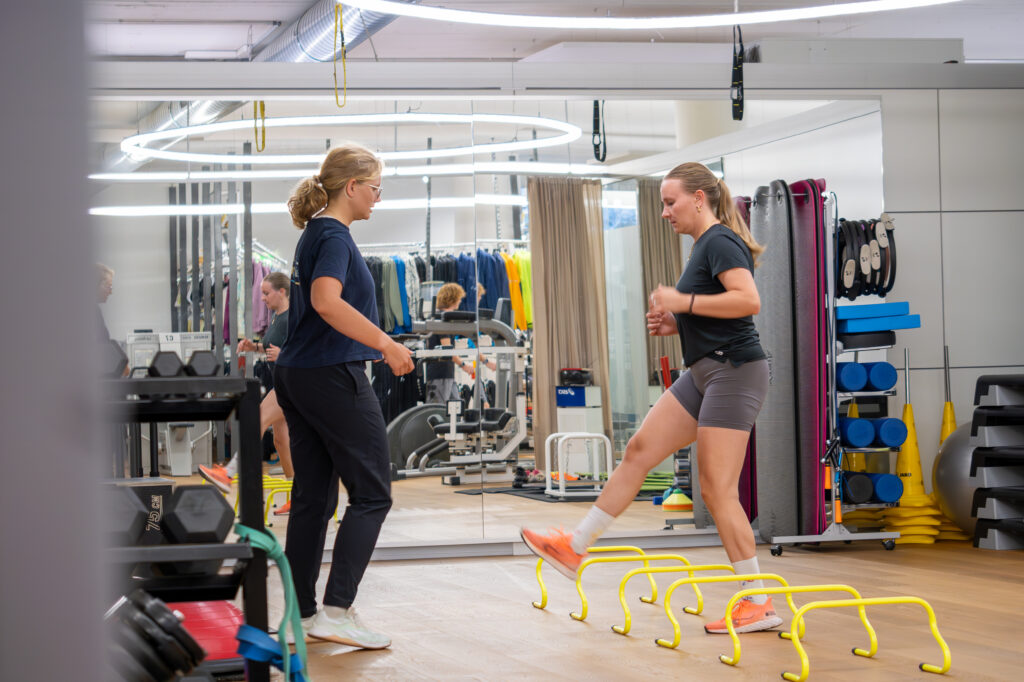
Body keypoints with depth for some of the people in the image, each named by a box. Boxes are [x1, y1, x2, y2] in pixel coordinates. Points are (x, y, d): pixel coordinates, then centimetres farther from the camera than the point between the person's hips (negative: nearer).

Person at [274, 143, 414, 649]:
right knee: (371, 493, -5)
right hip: (333, 378, -10)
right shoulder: (334, 236, -13)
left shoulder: (315, 234, 17)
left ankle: (303, 615, 14)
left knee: (313, 498, 11)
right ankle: (336, 611, -11)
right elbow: (326, 300, -29)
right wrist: (387, 345, -27)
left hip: (299, 377, 10)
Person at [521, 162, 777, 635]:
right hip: (704, 372, 10)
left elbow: (749, 300, -26)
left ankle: (759, 605, -4)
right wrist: (676, 324, 11)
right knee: (639, 450, 11)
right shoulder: (705, 245, 18)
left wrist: (685, 302, -20)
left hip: (734, 371, -10)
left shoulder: (720, 242, -12)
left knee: (717, 489, -9)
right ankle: (576, 547, 19)